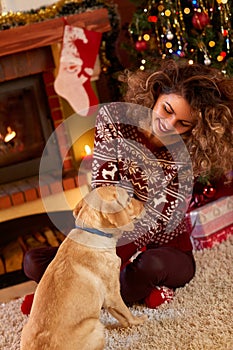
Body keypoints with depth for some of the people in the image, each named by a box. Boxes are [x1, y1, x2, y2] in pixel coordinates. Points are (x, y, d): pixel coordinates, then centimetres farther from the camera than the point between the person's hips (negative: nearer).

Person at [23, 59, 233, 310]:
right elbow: (103, 189, -16)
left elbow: (157, 218, -21)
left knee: (148, 265, -40)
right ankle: (141, 291, -17)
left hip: (166, 250, -3)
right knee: (34, 263, -13)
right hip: (117, 240, 4)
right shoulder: (114, 118, -11)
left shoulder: (190, 155, -16)